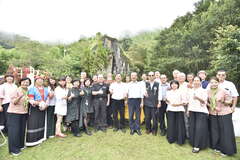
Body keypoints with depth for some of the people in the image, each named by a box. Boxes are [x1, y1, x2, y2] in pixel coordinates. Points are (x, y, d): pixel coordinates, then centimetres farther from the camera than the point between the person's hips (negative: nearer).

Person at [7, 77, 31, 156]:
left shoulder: (28, 91, 6)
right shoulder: (16, 90, -11)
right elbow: (14, 102, -16)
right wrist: (20, 96, -32)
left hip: (24, 113, 6)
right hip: (14, 113, -5)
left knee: (22, 130, 11)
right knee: (14, 130, -1)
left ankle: (20, 145, 27)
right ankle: (13, 149, 9)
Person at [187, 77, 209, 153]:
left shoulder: (203, 90, -1)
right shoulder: (190, 91, 13)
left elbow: (204, 101, -8)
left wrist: (198, 98, -27)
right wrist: (188, 110, 11)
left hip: (201, 111, -4)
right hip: (192, 111, 5)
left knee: (199, 128, -5)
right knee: (192, 128, 6)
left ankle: (197, 146, 4)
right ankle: (193, 143, 21)